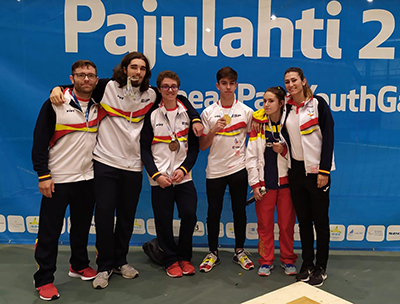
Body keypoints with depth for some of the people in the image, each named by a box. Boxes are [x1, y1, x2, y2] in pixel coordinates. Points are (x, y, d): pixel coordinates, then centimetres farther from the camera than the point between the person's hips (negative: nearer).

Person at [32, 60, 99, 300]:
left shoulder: (98, 105, 4)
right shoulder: (55, 104, -8)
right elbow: (40, 141, -9)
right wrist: (43, 175, -13)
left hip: (88, 178, 5)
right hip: (57, 180, -4)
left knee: (82, 226, 17)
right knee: (50, 231, 3)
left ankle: (80, 265, 37)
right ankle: (44, 279, 17)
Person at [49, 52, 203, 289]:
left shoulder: (152, 95, 4)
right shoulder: (107, 87, -2)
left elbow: (179, 98, 17)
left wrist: (196, 119, 5)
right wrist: (57, 89, -12)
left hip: (133, 166, 3)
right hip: (106, 162, -2)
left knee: (127, 216, 11)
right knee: (104, 214, 0)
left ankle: (120, 261, 30)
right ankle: (105, 266, 17)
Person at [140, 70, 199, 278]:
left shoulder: (187, 113, 8)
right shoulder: (152, 115, 3)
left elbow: (194, 146, 7)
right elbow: (145, 149, 2)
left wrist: (184, 169, -7)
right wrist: (156, 174, -8)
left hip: (184, 177, 1)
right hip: (159, 178, -1)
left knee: (189, 215, -7)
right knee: (164, 221, 2)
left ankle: (184, 257, 16)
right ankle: (171, 260, 21)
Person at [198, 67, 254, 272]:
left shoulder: (246, 111, 3)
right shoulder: (208, 113, 3)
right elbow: (202, 146, 3)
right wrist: (214, 130, -13)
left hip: (238, 169, 0)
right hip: (214, 170, 0)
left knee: (239, 211, 8)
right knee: (213, 212, 6)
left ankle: (239, 251, 24)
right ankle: (213, 253, 21)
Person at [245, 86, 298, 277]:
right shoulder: (258, 124, 1)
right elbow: (251, 156, 0)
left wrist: (283, 150, -16)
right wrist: (254, 183, -3)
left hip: (285, 181, 0)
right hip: (265, 182, 1)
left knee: (287, 223, 8)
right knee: (264, 224, 7)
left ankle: (288, 260, 25)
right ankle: (266, 261, 22)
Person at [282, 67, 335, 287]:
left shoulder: (318, 103, -6)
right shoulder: (287, 108, 8)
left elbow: (328, 137, -10)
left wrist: (324, 170, -15)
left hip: (316, 170, -4)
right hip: (296, 170, 5)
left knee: (320, 220, 4)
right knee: (303, 220, 12)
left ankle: (321, 268, 18)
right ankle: (307, 264, 25)